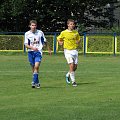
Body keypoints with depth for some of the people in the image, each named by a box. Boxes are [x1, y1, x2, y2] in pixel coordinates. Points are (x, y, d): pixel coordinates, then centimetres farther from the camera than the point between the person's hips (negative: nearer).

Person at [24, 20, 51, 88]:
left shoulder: (40, 33, 1)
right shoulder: (27, 34, 0)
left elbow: (45, 41, 16)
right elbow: (26, 45, -4)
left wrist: (49, 49, 24)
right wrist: (32, 47, -22)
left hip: (38, 52, -2)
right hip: (31, 52, 2)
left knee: (36, 66, -19)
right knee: (33, 68, 7)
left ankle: (34, 82, -20)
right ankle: (37, 82, 19)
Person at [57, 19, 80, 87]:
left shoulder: (76, 32, 5)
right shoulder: (64, 33, -3)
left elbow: (78, 39, 22)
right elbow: (58, 39, 12)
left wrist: (77, 42, 0)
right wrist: (60, 43, -8)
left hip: (75, 50, 4)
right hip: (68, 51, -4)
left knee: (75, 67, 5)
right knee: (71, 65, -17)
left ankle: (68, 75, 35)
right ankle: (73, 81, -10)